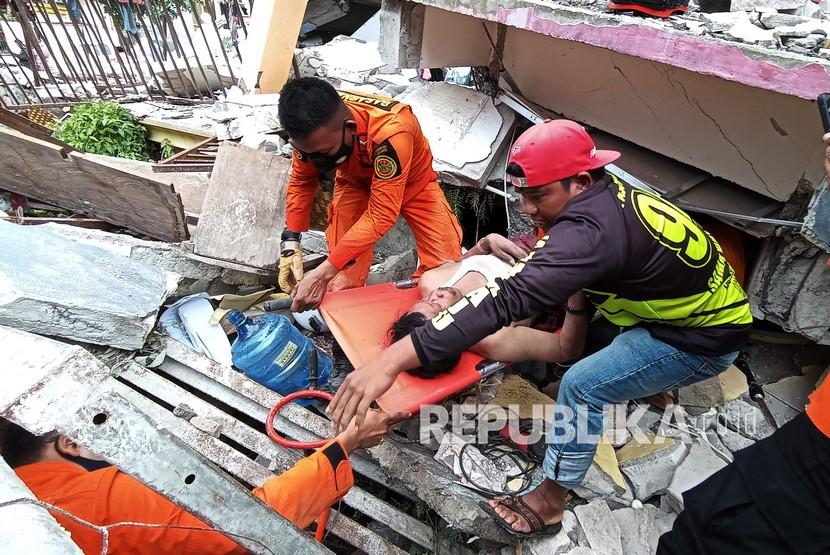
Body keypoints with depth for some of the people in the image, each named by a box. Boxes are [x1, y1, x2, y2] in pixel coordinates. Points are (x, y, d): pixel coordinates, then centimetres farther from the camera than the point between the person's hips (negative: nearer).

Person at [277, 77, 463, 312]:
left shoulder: (390, 131, -43)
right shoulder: (311, 127, -26)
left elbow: (381, 214, -39)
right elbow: (301, 181, -8)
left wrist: (323, 273, -40)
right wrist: (291, 243, -17)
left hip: (411, 180, -2)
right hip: (356, 180, 3)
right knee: (344, 277, -13)